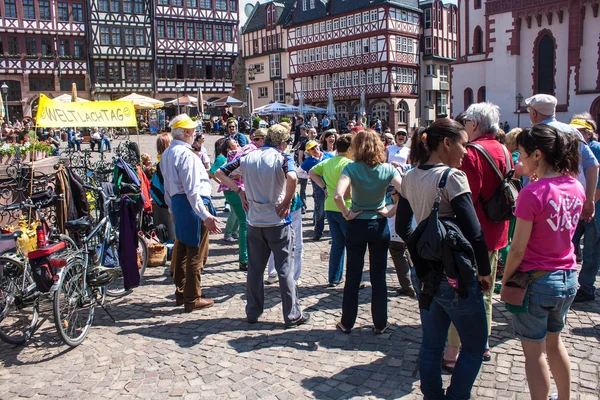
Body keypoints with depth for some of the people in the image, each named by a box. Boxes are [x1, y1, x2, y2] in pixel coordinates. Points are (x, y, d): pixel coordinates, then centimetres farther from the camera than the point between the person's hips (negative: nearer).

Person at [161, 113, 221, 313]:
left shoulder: (167, 154, 12)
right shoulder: (186, 154, -17)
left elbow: (167, 186, 18)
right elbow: (192, 190, -23)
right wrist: (206, 216, -24)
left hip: (177, 203, 10)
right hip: (192, 205, -10)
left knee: (182, 251, 18)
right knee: (196, 254, 0)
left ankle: (180, 293, 30)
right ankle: (192, 299, 9)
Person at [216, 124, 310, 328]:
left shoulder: (247, 157, 4)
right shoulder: (282, 158, -10)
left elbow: (220, 173, 6)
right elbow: (292, 177, -31)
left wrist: (240, 191, 6)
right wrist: (287, 202, -17)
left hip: (254, 222, 4)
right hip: (277, 221, -4)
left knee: (254, 268, 15)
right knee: (285, 269, 6)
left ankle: (253, 312, 24)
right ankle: (292, 315, 13)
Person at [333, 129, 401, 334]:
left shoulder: (351, 168, -13)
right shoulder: (387, 169, -7)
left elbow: (338, 196, -28)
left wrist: (346, 214, -12)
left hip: (357, 226, -1)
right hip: (380, 226, 2)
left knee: (352, 277, 10)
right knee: (379, 277, 11)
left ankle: (347, 323, 21)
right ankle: (380, 323, 20)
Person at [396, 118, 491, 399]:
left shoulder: (410, 178, 4)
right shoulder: (452, 176, -18)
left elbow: (402, 227, 13)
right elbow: (473, 231, -20)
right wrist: (485, 271, -9)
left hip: (426, 275, 7)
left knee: (431, 346, 18)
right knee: (474, 346, 12)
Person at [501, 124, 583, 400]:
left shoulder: (532, 193, -22)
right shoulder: (576, 187, -1)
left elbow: (518, 249, -19)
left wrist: (505, 280, -3)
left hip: (536, 281, -7)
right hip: (568, 278, 8)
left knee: (534, 352, 7)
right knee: (554, 342, 25)